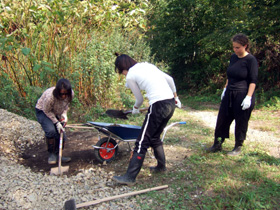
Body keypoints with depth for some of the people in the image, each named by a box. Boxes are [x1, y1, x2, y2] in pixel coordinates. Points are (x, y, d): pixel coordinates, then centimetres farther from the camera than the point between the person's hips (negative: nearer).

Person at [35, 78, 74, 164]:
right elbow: (47, 111, -22)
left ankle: (57, 155, 17)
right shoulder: (49, 96, -39)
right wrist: (56, 123, -23)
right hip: (43, 111, -5)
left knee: (62, 134, -2)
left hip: (57, 113, 5)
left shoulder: (71, 94, -24)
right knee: (51, 131, -26)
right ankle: (51, 154, -7)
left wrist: (64, 114, -17)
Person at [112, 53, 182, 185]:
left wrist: (135, 109, 30)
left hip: (158, 106, -8)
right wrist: (176, 97, 30)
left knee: (142, 141, -2)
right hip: (171, 103, 8)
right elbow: (170, 79, 19)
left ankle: (130, 177, 3)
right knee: (155, 137, 24)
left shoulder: (130, 76, 0)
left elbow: (139, 99, 8)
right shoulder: (148, 65, 19)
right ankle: (161, 166, 37)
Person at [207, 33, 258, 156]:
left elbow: (253, 81, -12)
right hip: (229, 95, 7)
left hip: (242, 96, -6)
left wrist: (248, 97, -19)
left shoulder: (251, 60, -10)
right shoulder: (233, 57, 9)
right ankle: (217, 144, 22)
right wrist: (225, 89, 18)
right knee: (222, 119, 8)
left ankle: (238, 147, 21)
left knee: (241, 122, 5)